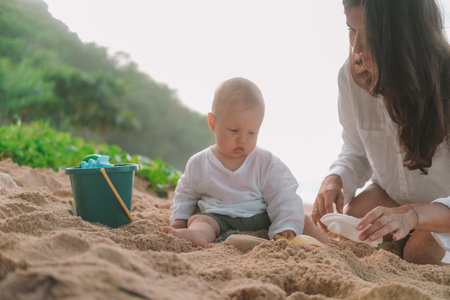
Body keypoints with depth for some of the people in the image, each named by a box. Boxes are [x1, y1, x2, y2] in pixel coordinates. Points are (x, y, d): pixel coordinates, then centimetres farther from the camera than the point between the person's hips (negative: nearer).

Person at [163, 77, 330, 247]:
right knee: (198, 219, -30)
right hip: (219, 220, -1)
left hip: (263, 220, 1)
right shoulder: (198, 164, 6)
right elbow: (185, 194, 22)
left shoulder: (267, 163, 0)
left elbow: (283, 199, -6)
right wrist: (179, 219, 8)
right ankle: (198, 235, -59)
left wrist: (287, 229, -21)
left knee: (301, 219, -14)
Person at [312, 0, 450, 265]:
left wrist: (411, 215, -53)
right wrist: (336, 179, -24)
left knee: (421, 253, -28)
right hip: (390, 193, 4)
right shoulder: (352, 75, -18)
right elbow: (356, 151, -2)